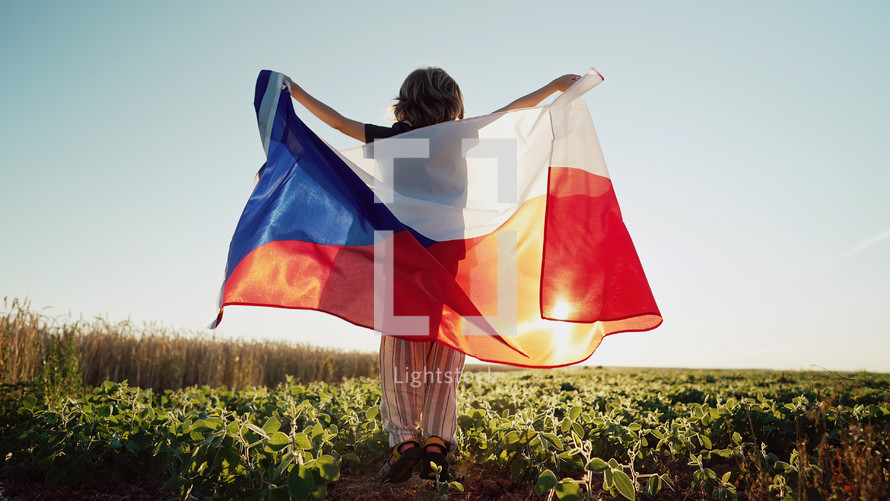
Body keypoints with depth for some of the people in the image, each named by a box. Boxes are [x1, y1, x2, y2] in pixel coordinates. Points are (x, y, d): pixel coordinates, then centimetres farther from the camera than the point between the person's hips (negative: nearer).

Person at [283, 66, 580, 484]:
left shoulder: (396, 140, 5)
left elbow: (339, 122, 12)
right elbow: (511, 110, 15)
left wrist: (294, 90, 24)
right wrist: (558, 84, 26)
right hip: (454, 256, 1)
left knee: (401, 349, 5)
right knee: (446, 352, 6)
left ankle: (403, 437, -5)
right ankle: (438, 441, 0)